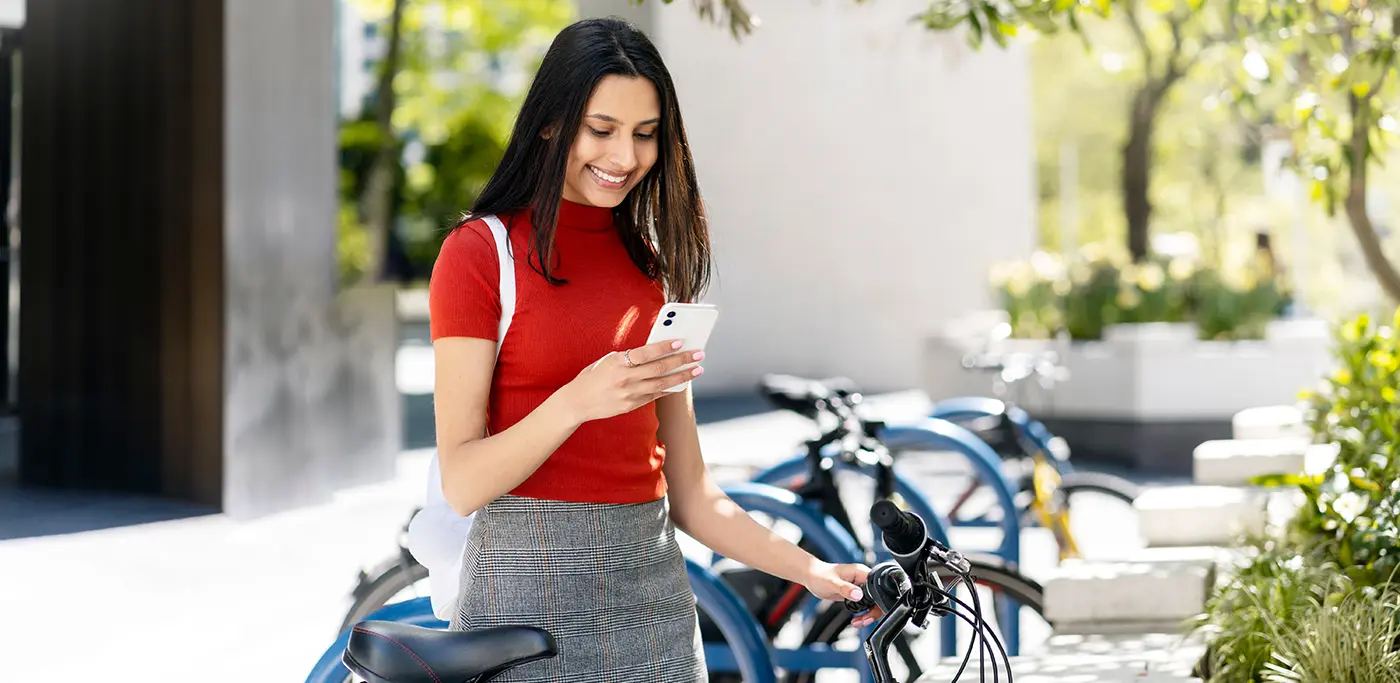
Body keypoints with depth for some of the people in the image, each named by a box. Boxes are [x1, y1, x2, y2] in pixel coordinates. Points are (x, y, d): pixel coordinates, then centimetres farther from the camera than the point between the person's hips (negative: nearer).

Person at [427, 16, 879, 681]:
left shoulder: (653, 263, 12)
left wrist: (811, 570, -1)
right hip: (529, 580, -5)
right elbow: (461, 484, -10)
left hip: (652, 584, 5)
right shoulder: (481, 251, -4)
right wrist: (577, 402, -24)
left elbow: (688, 492, 11)